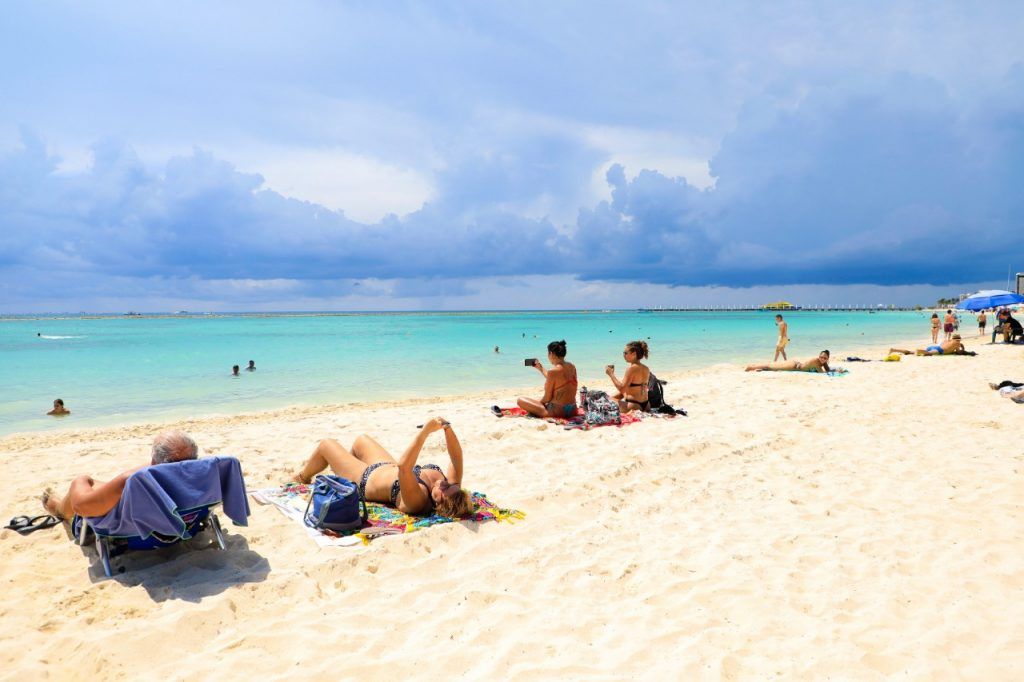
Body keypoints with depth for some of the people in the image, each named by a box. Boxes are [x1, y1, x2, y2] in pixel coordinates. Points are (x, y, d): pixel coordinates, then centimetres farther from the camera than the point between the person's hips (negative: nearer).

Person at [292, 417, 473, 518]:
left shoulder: (417, 500, -47)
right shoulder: (451, 487, -30)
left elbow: (403, 466, -59)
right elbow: (457, 457, -29)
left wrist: (425, 432, -62)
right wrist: (448, 429, -47)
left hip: (366, 479, -6)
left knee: (326, 444, 14)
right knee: (361, 439, 30)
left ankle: (303, 475, 47)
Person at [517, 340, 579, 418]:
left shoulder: (553, 371, -19)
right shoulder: (572, 367, 3)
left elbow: (547, 398, -14)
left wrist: (539, 402, 7)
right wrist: (541, 368, 28)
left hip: (557, 412, -8)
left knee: (520, 400, -4)